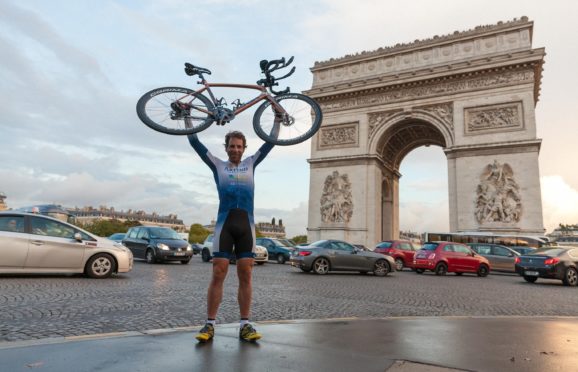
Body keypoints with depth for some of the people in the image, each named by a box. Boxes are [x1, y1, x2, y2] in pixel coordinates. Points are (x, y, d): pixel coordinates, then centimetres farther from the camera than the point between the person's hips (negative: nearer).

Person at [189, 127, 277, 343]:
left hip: (246, 226, 2)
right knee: (218, 275, -3)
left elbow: (270, 142, 19)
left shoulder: (250, 164, 18)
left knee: (245, 277, 2)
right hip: (224, 224, -1)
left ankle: (245, 325, 9)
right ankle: (209, 325, 6)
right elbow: (194, 142, 11)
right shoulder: (218, 165, 13)